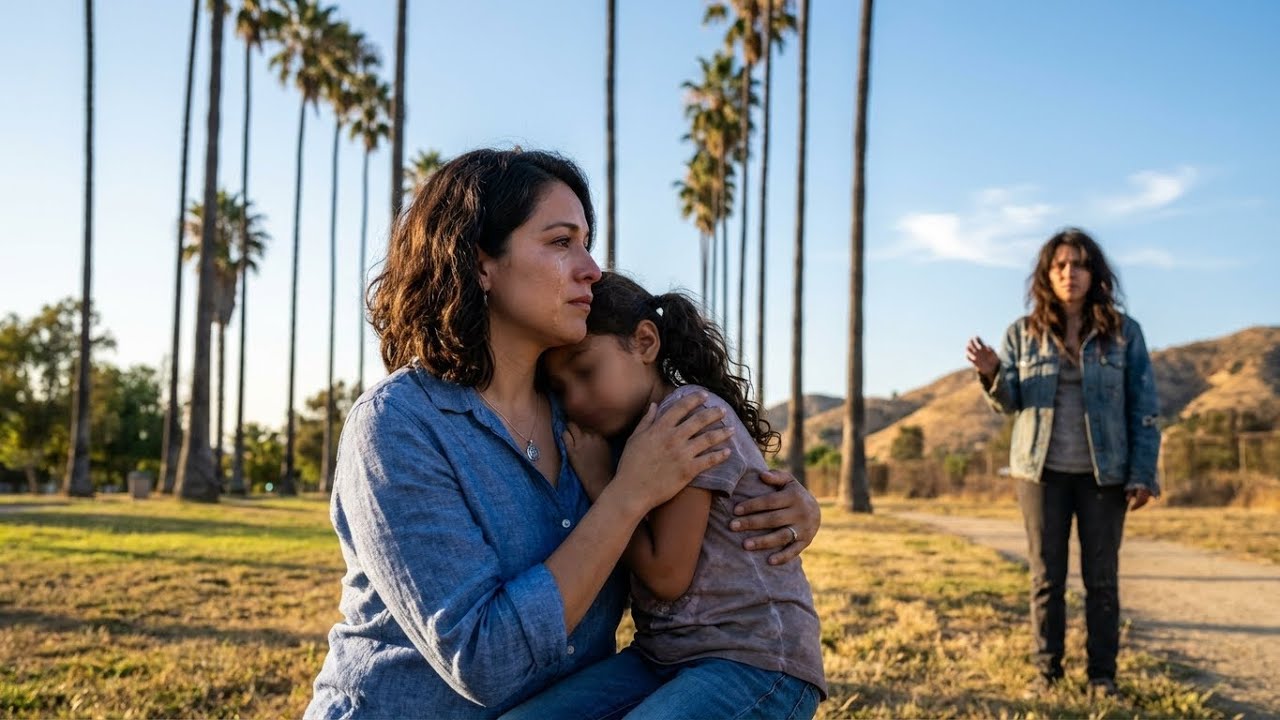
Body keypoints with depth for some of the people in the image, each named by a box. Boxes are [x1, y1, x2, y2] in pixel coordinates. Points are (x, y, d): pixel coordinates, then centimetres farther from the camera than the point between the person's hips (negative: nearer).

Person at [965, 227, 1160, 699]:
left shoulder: (1123, 332, -1)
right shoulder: (1023, 333, 2)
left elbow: (1143, 409, 0)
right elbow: (1009, 402, 2)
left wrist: (1143, 474, -7)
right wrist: (992, 374, -20)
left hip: (1104, 472, -1)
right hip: (1042, 469, 1)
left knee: (1101, 576, 6)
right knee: (1046, 575, 6)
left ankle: (1102, 675, 14)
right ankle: (1047, 671, 15)